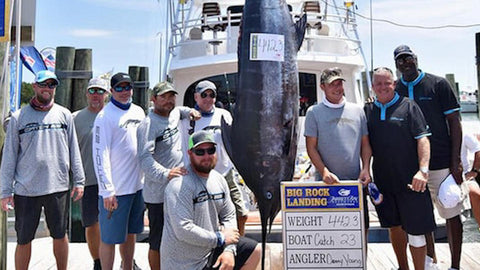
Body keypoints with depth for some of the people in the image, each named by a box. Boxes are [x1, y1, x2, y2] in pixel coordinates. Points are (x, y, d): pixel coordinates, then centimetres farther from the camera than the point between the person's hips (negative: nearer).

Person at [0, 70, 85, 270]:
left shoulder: (64, 115, 6)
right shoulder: (19, 117, 2)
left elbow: (73, 150, 8)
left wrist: (79, 180, 4)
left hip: (58, 187, 1)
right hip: (25, 190, -1)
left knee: (60, 236, 13)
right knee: (24, 240, 9)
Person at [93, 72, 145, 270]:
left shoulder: (139, 112, 10)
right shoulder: (105, 116, -11)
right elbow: (100, 155, -15)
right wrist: (107, 191, -19)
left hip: (138, 185, 7)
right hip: (115, 190, -7)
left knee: (130, 233, 18)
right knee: (109, 238, 2)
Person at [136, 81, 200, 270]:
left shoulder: (173, 115, 11)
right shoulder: (148, 125, -14)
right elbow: (145, 157, -25)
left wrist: (189, 111, 17)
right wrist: (165, 174, -40)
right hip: (158, 194, -8)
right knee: (158, 243, 2)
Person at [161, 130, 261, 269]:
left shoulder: (219, 179, 4)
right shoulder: (179, 186, -21)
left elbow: (229, 216, 5)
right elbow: (184, 231, -27)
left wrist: (229, 250, -9)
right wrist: (220, 238, -18)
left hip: (211, 249, 8)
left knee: (254, 251, 11)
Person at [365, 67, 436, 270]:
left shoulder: (408, 106, -2)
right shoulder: (368, 110, 8)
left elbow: (422, 139, -8)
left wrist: (423, 170, -18)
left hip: (410, 180, -4)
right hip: (383, 181, 4)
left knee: (415, 230, 0)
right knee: (394, 226, 16)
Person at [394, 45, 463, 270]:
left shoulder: (438, 84, -1)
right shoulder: (394, 90, 7)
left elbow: (454, 122, -3)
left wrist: (455, 161, -8)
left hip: (441, 162, -3)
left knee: (451, 215, 2)